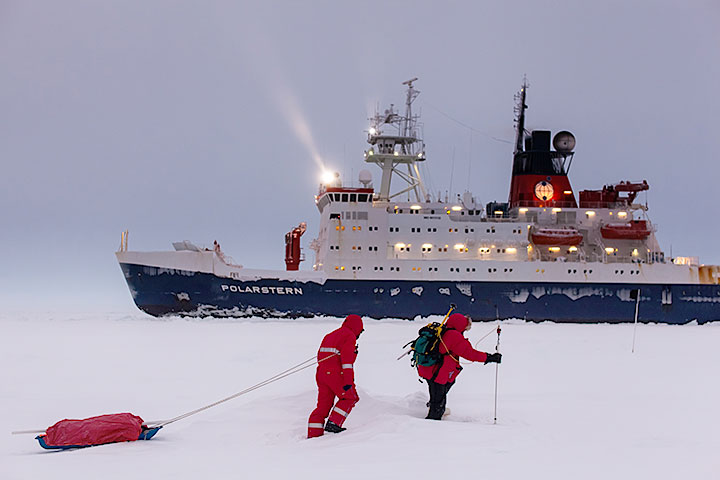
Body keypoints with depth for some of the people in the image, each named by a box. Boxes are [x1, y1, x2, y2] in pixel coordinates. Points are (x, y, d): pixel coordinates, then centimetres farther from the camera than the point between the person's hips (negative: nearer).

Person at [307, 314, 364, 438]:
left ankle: (313, 434, 4)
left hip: (321, 373, 8)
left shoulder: (329, 336, 23)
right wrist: (348, 381, -18)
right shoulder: (349, 336, -3)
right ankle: (333, 423, -4)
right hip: (336, 374, -8)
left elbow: (320, 356, 23)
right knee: (350, 398, 8)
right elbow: (347, 359, -14)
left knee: (323, 405, 9)